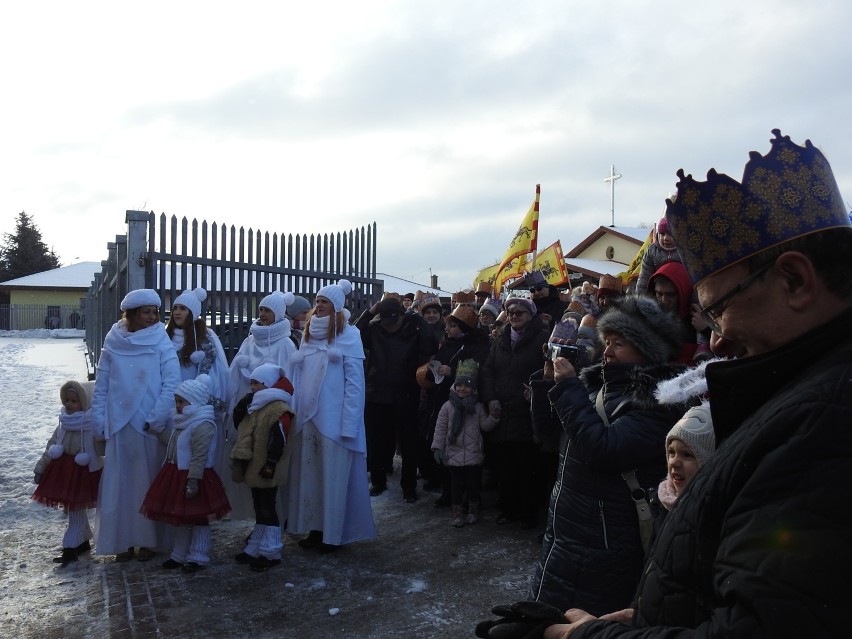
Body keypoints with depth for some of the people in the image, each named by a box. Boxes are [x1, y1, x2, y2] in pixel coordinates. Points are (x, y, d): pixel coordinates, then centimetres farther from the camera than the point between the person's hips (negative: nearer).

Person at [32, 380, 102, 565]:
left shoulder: (92, 423, -16)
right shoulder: (64, 423, 3)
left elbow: (102, 448, -14)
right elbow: (51, 447, 11)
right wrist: (40, 468, 13)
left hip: (84, 471, -6)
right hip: (63, 469, 6)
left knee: (75, 509, -1)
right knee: (75, 508, 15)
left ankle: (70, 548, 7)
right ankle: (83, 541, 29)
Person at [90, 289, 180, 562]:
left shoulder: (162, 345, -3)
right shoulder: (112, 345, 3)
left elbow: (171, 386, -8)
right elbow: (101, 387, 5)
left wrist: (154, 421, -12)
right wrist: (100, 423, -1)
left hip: (150, 427, -2)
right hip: (118, 427, 2)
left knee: (148, 484, 6)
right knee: (118, 484, 6)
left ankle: (148, 541, 17)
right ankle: (123, 541, 18)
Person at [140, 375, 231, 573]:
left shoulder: (203, 425, -21)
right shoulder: (181, 421, 9)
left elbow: (200, 456, -24)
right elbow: (170, 444, 20)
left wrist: (193, 481, -26)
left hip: (193, 477, -9)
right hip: (177, 476, 9)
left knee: (198, 518, 4)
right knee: (181, 517, 18)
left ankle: (198, 557, 14)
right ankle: (179, 554, 30)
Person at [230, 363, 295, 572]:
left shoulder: (279, 408, -18)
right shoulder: (256, 404, 14)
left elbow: (278, 440, -22)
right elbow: (238, 423, 16)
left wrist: (270, 464, -24)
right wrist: (242, 406, -1)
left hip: (266, 471, -10)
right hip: (254, 468, 10)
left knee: (268, 509, -1)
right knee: (259, 509, 18)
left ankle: (271, 553, 8)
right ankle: (255, 548, 28)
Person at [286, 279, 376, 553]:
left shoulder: (349, 334, -6)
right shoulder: (309, 333, 12)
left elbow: (354, 382, -10)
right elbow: (298, 376, 13)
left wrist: (348, 424, -15)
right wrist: (294, 413, 4)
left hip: (333, 418, -6)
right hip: (307, 418, 6)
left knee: (333, 476, 2)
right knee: (310, 474, 10)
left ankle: (333, 534, 13)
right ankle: (315, 528, 22)